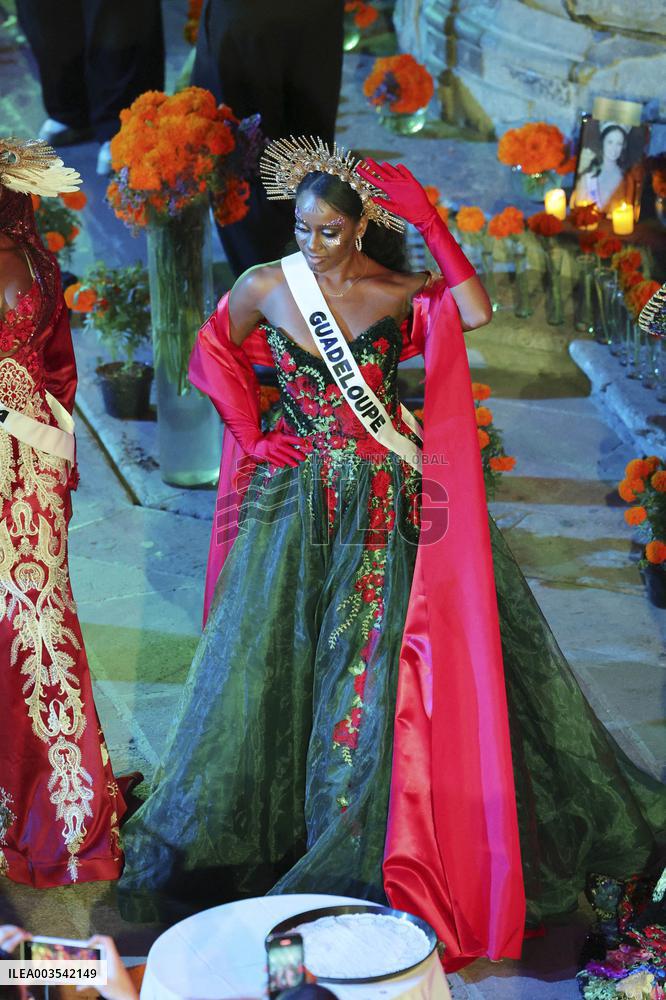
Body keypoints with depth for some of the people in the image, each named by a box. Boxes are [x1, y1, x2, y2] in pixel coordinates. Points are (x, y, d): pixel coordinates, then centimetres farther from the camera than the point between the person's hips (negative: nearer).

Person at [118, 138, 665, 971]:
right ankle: (214, 834, 20)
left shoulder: (398, 292, -1)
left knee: (374, 663, 0)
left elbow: (476, 311, -19)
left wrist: (429, 222, -17)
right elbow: (211, 355, 15)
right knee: (268, 659, 3)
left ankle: (358, 836, 16)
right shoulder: (265, 288, 0)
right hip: (296, 503, 0)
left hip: (385, 507, 0)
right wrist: (250, 435, 4)